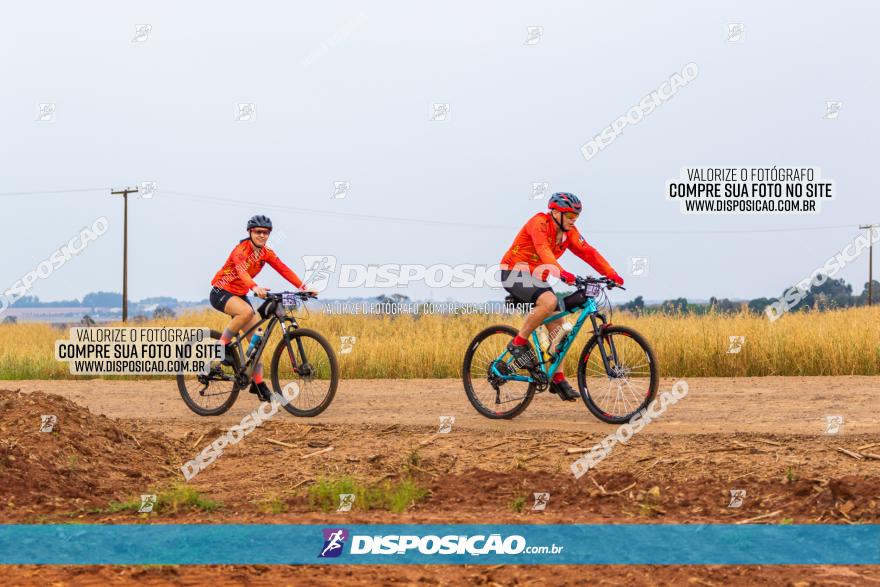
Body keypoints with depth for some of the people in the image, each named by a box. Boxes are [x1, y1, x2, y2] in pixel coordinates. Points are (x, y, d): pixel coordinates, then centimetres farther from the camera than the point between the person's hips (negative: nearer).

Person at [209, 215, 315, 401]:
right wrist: (255, 288, -60)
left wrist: (302, 287, -23)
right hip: (221, 293, -7)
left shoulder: (266, 253, 1)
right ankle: (222, 346, -19)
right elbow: (241, 270, -41)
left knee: (256, 337, -2)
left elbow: (284, 269, -9)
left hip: (239, 295, 7)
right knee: (247, 311, -37)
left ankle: (258, 383, 6)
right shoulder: (241, 250, -21)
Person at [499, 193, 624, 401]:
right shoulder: (539, 223, -19)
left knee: (557, 324, -2)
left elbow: (588, 252, -5)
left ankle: (558, 379, 1)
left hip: (535, 278, 8)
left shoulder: (569, 233, 4)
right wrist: (561, 272, -52)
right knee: (549, 301, -33)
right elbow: (543, 250, -36)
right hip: (514, 273, -8)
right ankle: (519, 343, -18)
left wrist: (611, 274, -18)